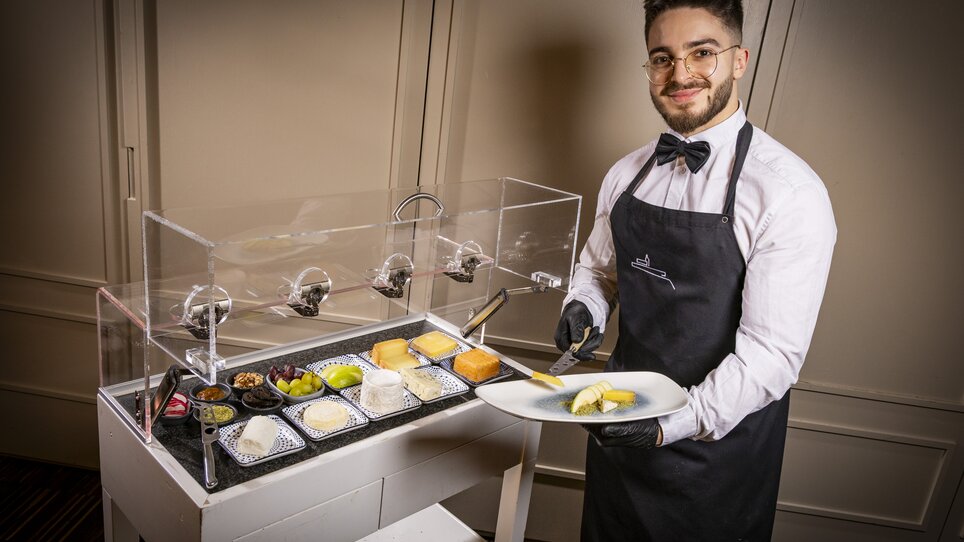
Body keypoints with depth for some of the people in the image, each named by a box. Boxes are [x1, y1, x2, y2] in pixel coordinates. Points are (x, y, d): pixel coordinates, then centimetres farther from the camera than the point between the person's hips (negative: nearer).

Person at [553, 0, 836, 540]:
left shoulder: (790, 192, -19)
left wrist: (674, 423, -30)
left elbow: (773, 352, -21)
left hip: (716, 442, -5)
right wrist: (582, 307, -7)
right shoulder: (627, 174, 0)